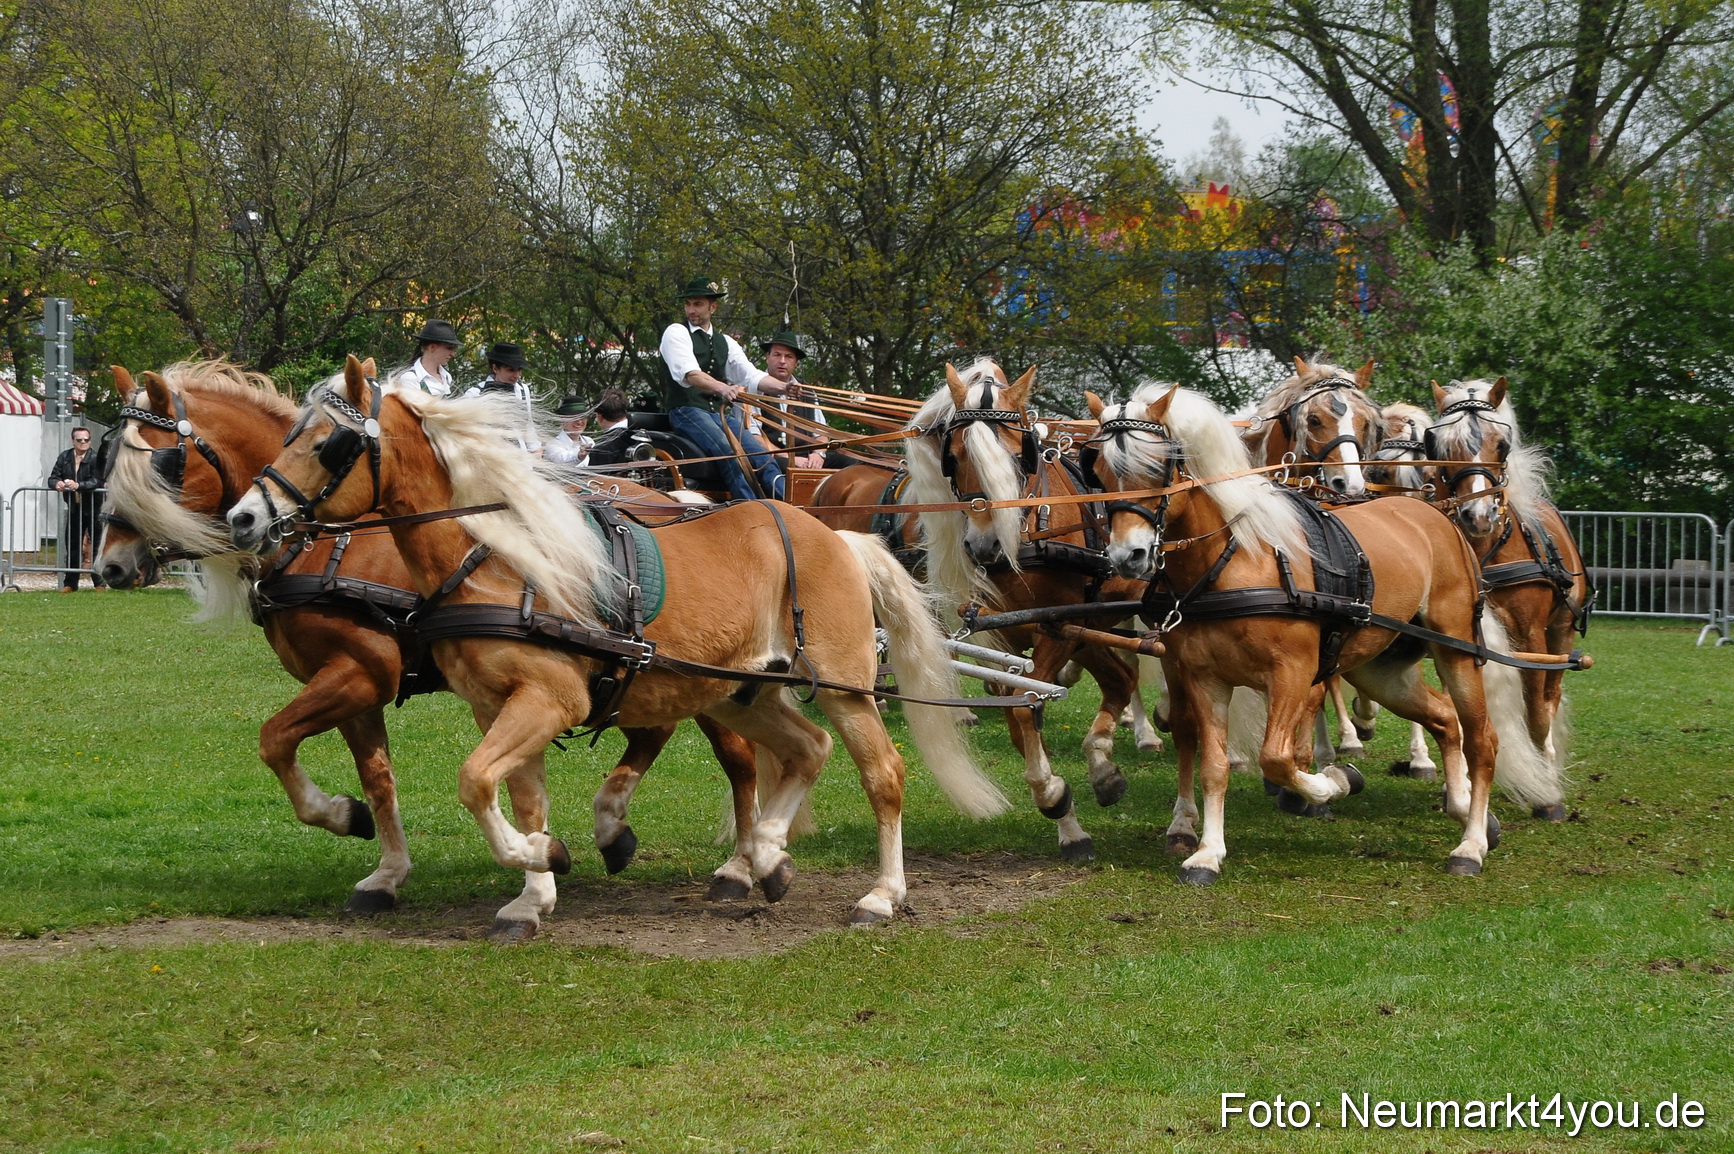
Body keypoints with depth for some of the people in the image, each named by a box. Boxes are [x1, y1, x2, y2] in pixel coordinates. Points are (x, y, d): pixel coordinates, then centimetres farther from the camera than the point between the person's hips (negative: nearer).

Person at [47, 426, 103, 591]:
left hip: (93, 508, -5)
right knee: (72, 546, 9)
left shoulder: (96, 458, -10)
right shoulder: (64, 457, 6)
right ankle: (70, 583, 17)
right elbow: (52, 478, 6)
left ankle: (99, 582, 4)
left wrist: (79, 485, -33)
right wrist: (57, 483, -18)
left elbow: (98, 481, -21)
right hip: (74, 508, 5)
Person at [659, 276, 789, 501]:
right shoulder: (676, 333, 2)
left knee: (762, 455, -17)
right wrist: (723, 388, -35)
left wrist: (783, 387, -10)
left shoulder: (725, 343, 22)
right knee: (729, 451, -32)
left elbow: (752, 376, 11)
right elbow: (689, 374, -16)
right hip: (687, 411, -6)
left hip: (720, 414, 6)